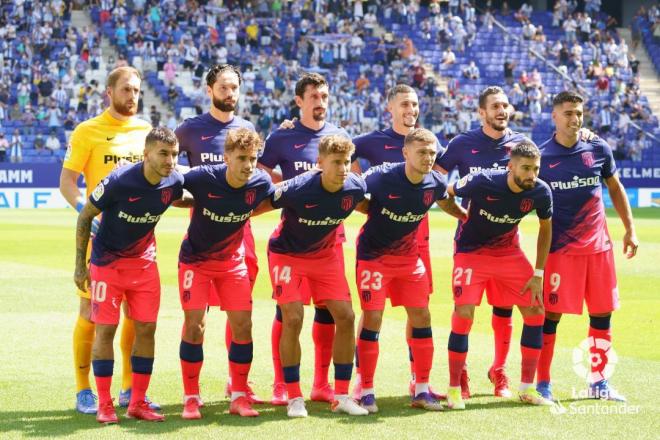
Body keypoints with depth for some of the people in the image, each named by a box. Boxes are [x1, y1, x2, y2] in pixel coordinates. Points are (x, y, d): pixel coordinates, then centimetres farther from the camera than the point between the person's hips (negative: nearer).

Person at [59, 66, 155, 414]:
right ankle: (83, 391, 7)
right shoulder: (88, 132, -2)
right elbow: (66, 181, -6)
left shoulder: (146, 131, 11)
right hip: (99, 234, -5)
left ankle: (130, 389, 18)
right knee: (92, 310, -2)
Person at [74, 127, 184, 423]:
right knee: (105, 329, -5)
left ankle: (138, 402, 10)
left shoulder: (174, 182, -12)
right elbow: (85, 217, -12)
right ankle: (104, 405, 2)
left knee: (146, 328, 1)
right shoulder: (118, 182, -25)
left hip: (144, 262, 4)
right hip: (107, 261, -4)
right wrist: (80, 265, -11)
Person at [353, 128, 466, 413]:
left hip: (409, 256, 5)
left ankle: (422, 390, 12)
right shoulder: (382, 177, -24)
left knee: (421, 318, 2)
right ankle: (366, 391, 1)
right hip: (374, 255, -5)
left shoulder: (435, 183, -9)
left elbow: (446, 203, 14)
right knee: (372, 318, -9)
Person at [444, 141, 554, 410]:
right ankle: (454, 388, -3)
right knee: (463, 314, -17)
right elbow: (446, 193, -9)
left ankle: (527, 388, 11)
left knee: (535, 313, -1)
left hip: (509, 253, 4)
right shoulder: (482, 182, -28)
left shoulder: (540, 192, -17)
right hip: (471, 251, -4)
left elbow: (545, 229, 1)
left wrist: (538, 274, -1)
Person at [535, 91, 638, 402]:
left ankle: (598, 382, 19)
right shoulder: (541, 156, -3)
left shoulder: (598, 149, 4)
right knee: (551, 314, -4)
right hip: (560, 248, -3)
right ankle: (542, 383, 6)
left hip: (599, 245, 3)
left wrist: (629, 229, 10)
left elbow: (615, 189, 15)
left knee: (602, 315, 6)